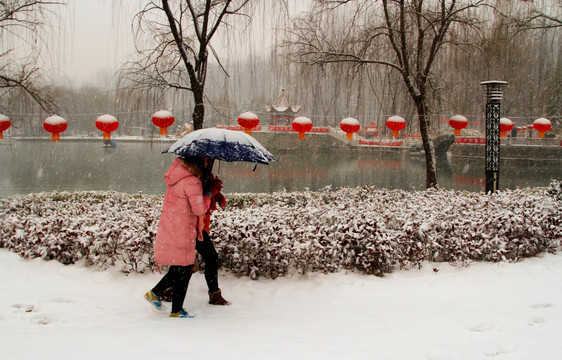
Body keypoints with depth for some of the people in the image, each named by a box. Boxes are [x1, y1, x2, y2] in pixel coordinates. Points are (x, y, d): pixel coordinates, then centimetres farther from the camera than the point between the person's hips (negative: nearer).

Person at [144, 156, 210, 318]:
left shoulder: (175, 176, 7)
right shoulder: (191, 182, -19)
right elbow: (199, 209, -17)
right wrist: (208, 197, 0)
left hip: (168, 230, 9)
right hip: (181, 233, -9)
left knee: (179, 268, 22)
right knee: (184, 270, 3)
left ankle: (155, 292, 24)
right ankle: (176, 311, 10)